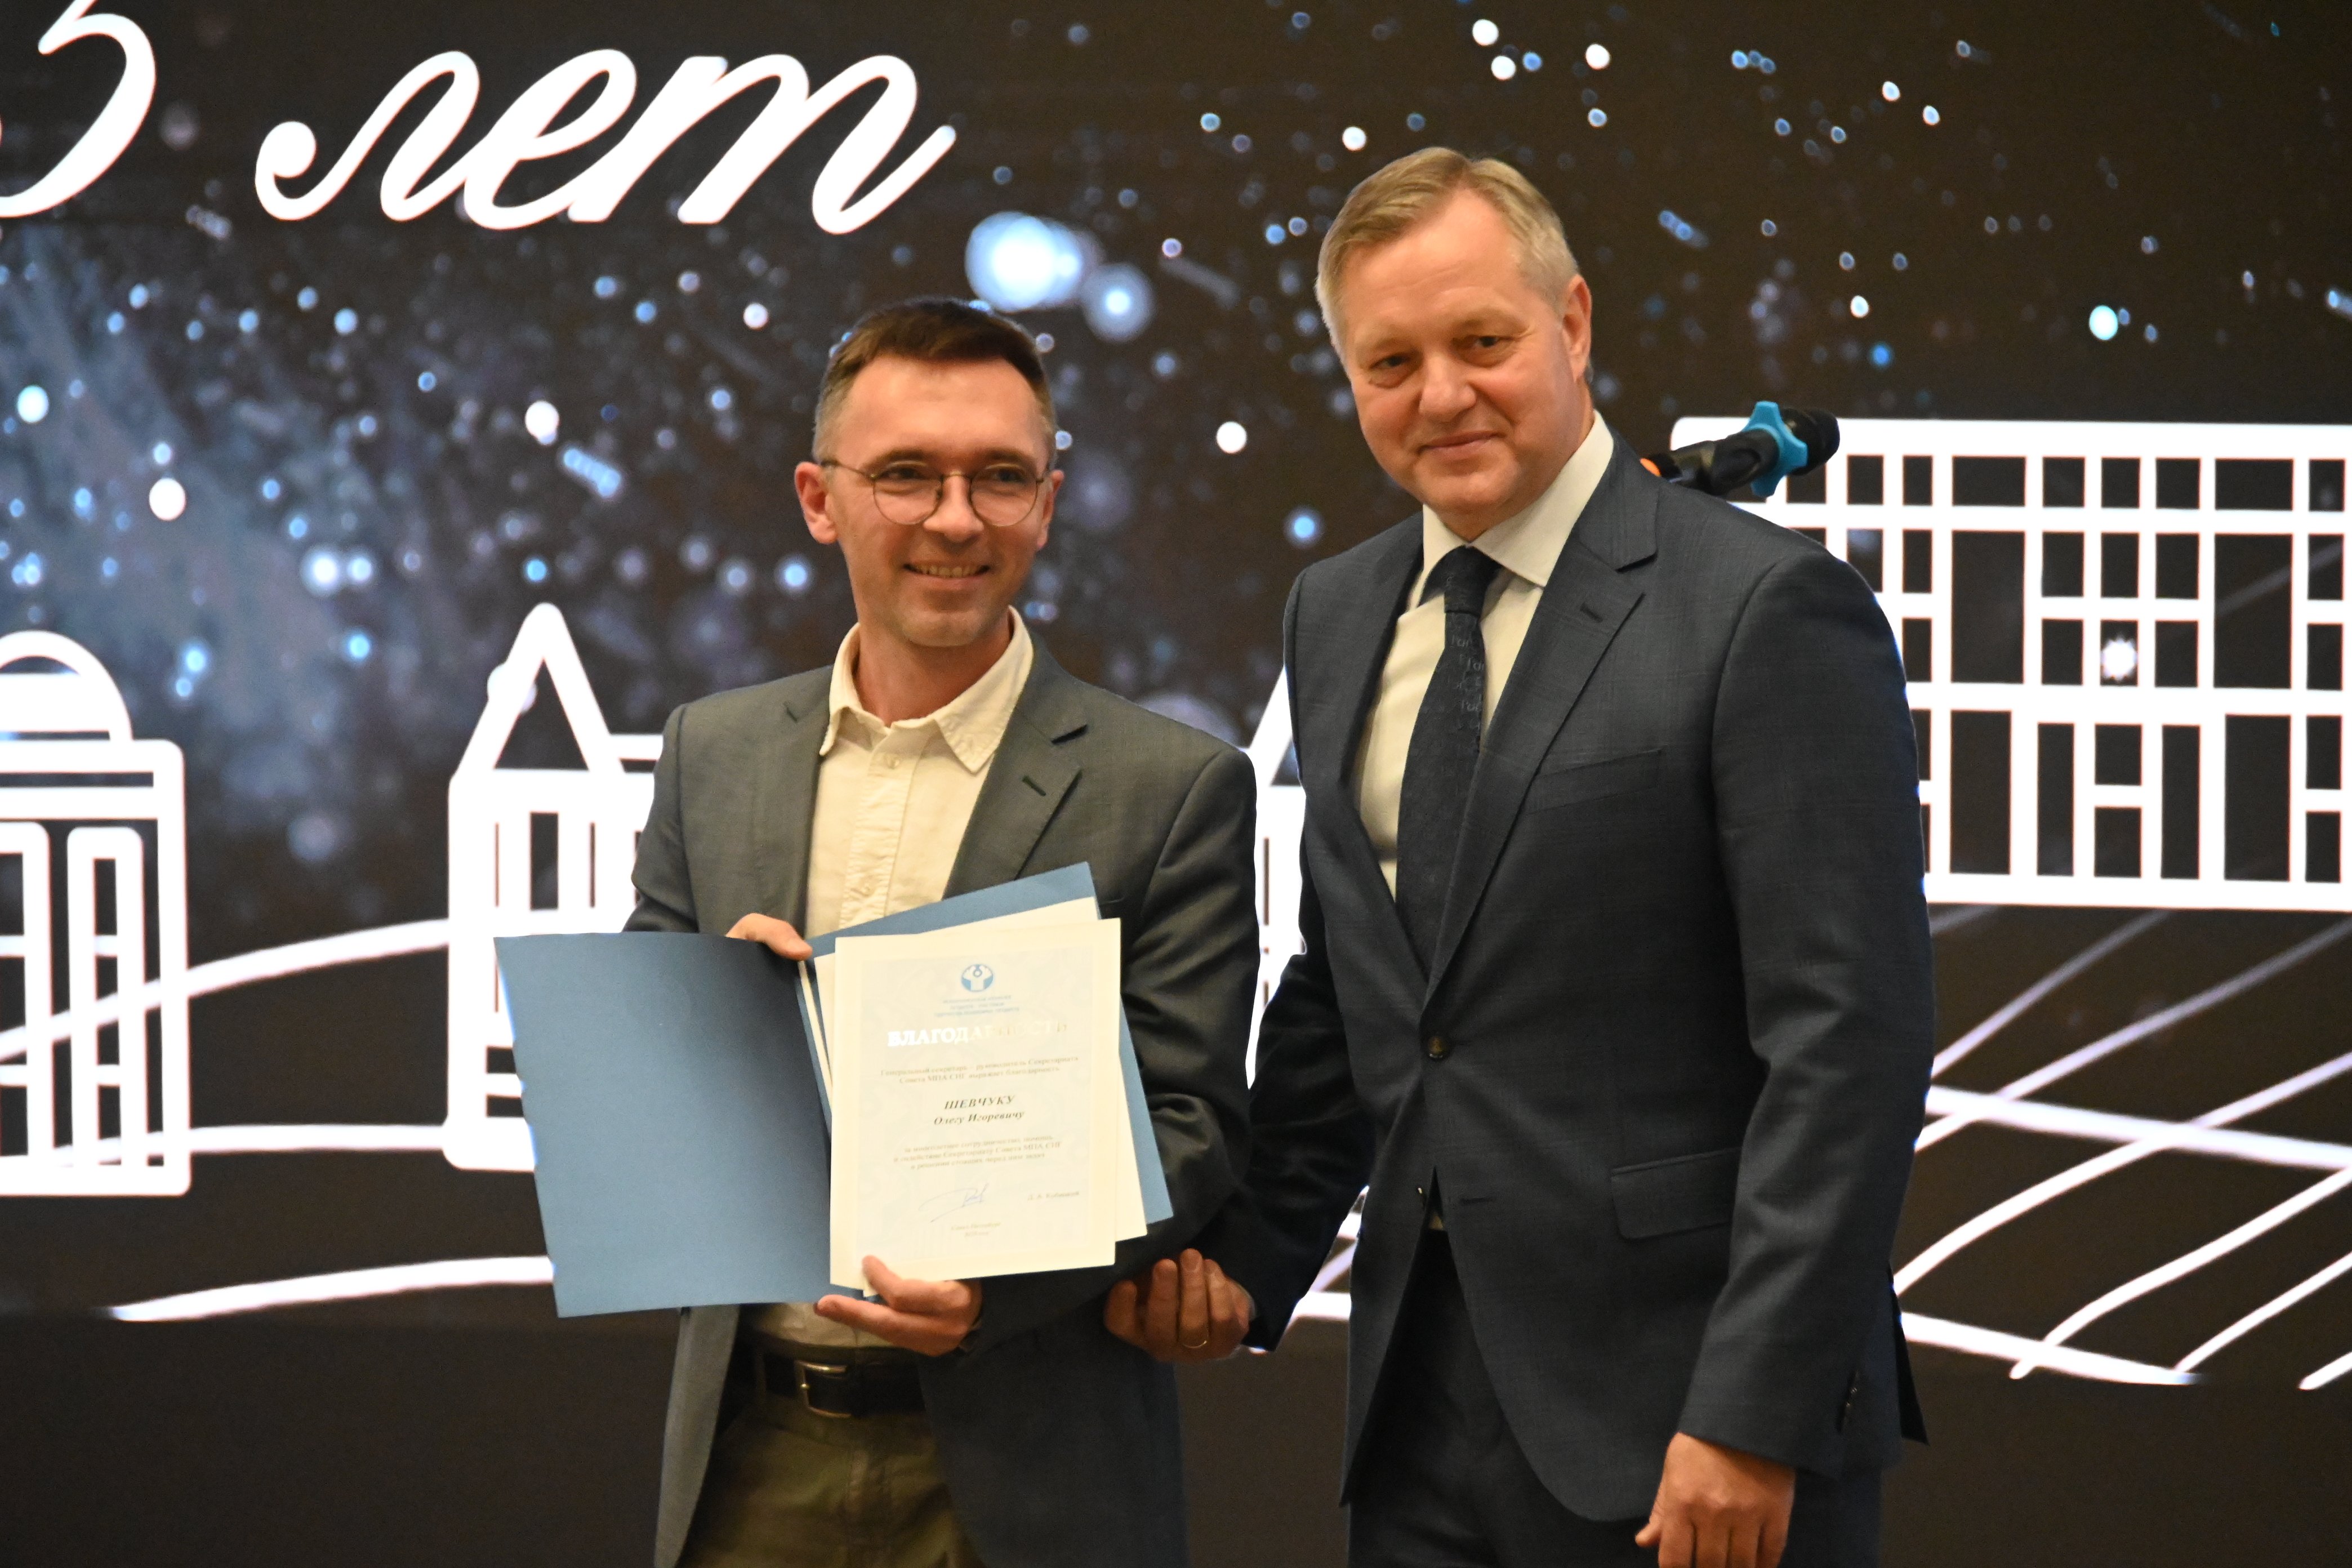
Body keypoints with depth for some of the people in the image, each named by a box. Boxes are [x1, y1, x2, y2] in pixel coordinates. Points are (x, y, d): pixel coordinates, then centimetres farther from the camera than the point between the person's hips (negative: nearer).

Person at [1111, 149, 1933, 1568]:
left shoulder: (1768, 608, -10)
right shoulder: (1337, 618, 11)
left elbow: (1846, 1041, -14)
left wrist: (1754, 1416, -18)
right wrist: (1251, 1257, 7)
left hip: (1676, 1405, -6)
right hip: (1422, 1407, 6)